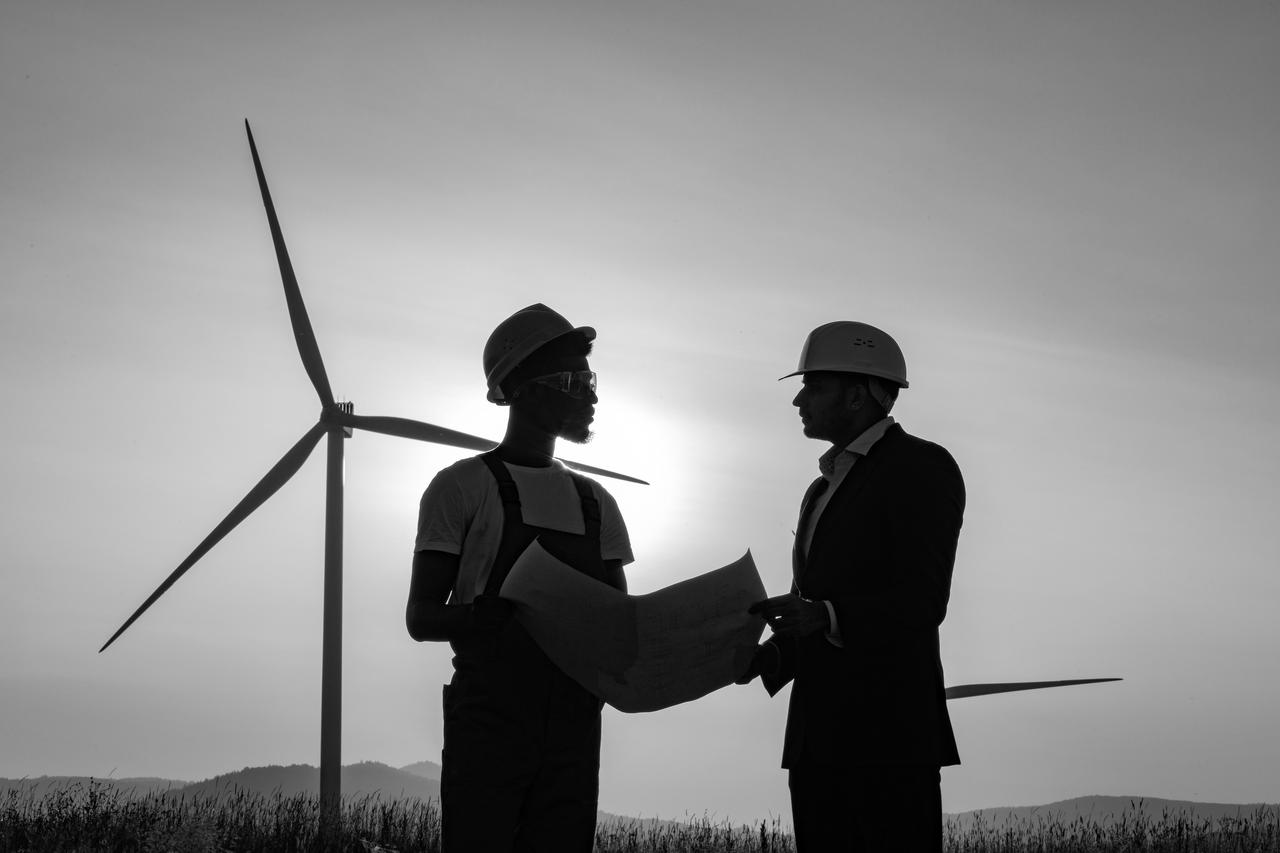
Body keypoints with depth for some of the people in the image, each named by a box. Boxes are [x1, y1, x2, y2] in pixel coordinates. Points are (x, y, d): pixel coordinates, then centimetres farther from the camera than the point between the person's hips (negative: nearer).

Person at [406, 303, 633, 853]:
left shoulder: (596, 503, 19)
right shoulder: (463, 487, 2)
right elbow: (420, 617, -3)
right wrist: (493, 615, -23)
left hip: (575, 731, 5)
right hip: (487, 725, -5)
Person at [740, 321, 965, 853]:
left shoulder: (923, 466, -3)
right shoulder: (823, 490, 24)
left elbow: (922, 604, -12)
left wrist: (825, 617, -27)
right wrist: (767, 656, 6)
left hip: (890, 735, -8)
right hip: (816, 739, 8)